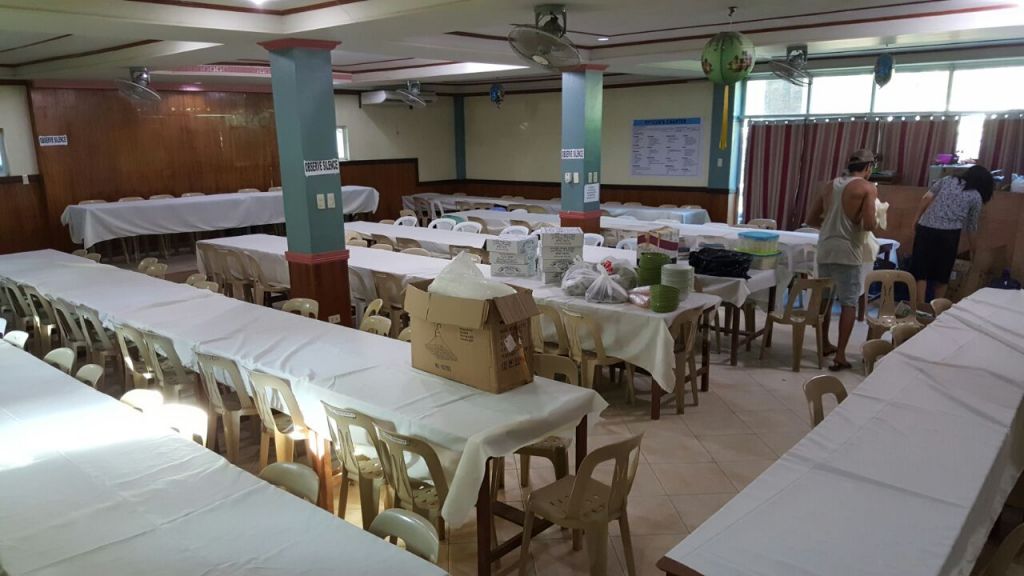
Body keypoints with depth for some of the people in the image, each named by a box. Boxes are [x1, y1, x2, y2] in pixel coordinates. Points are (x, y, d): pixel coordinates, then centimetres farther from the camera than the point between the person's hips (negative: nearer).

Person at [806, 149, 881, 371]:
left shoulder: (831, 185, 13)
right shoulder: (867, 188, -5)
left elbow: (811, 219, 15)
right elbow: (869, 225, -14)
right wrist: (876, 223, 7)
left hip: (825, 250, 6)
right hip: (847, 252, -6)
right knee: (849, 304, 1)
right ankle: (840, 356, -1)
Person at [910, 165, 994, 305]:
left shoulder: (947, 180, 18)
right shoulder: (976, 197, 13)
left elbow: (926, 198, 5)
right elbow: (972, 228, 17)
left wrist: (916, 220, 10)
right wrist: (972, 250, 29)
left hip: (926, 228, 1)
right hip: (948, 234, -1)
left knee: (920, 270, 3)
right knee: (942, 272, 13)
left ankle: (920, 307, -2)